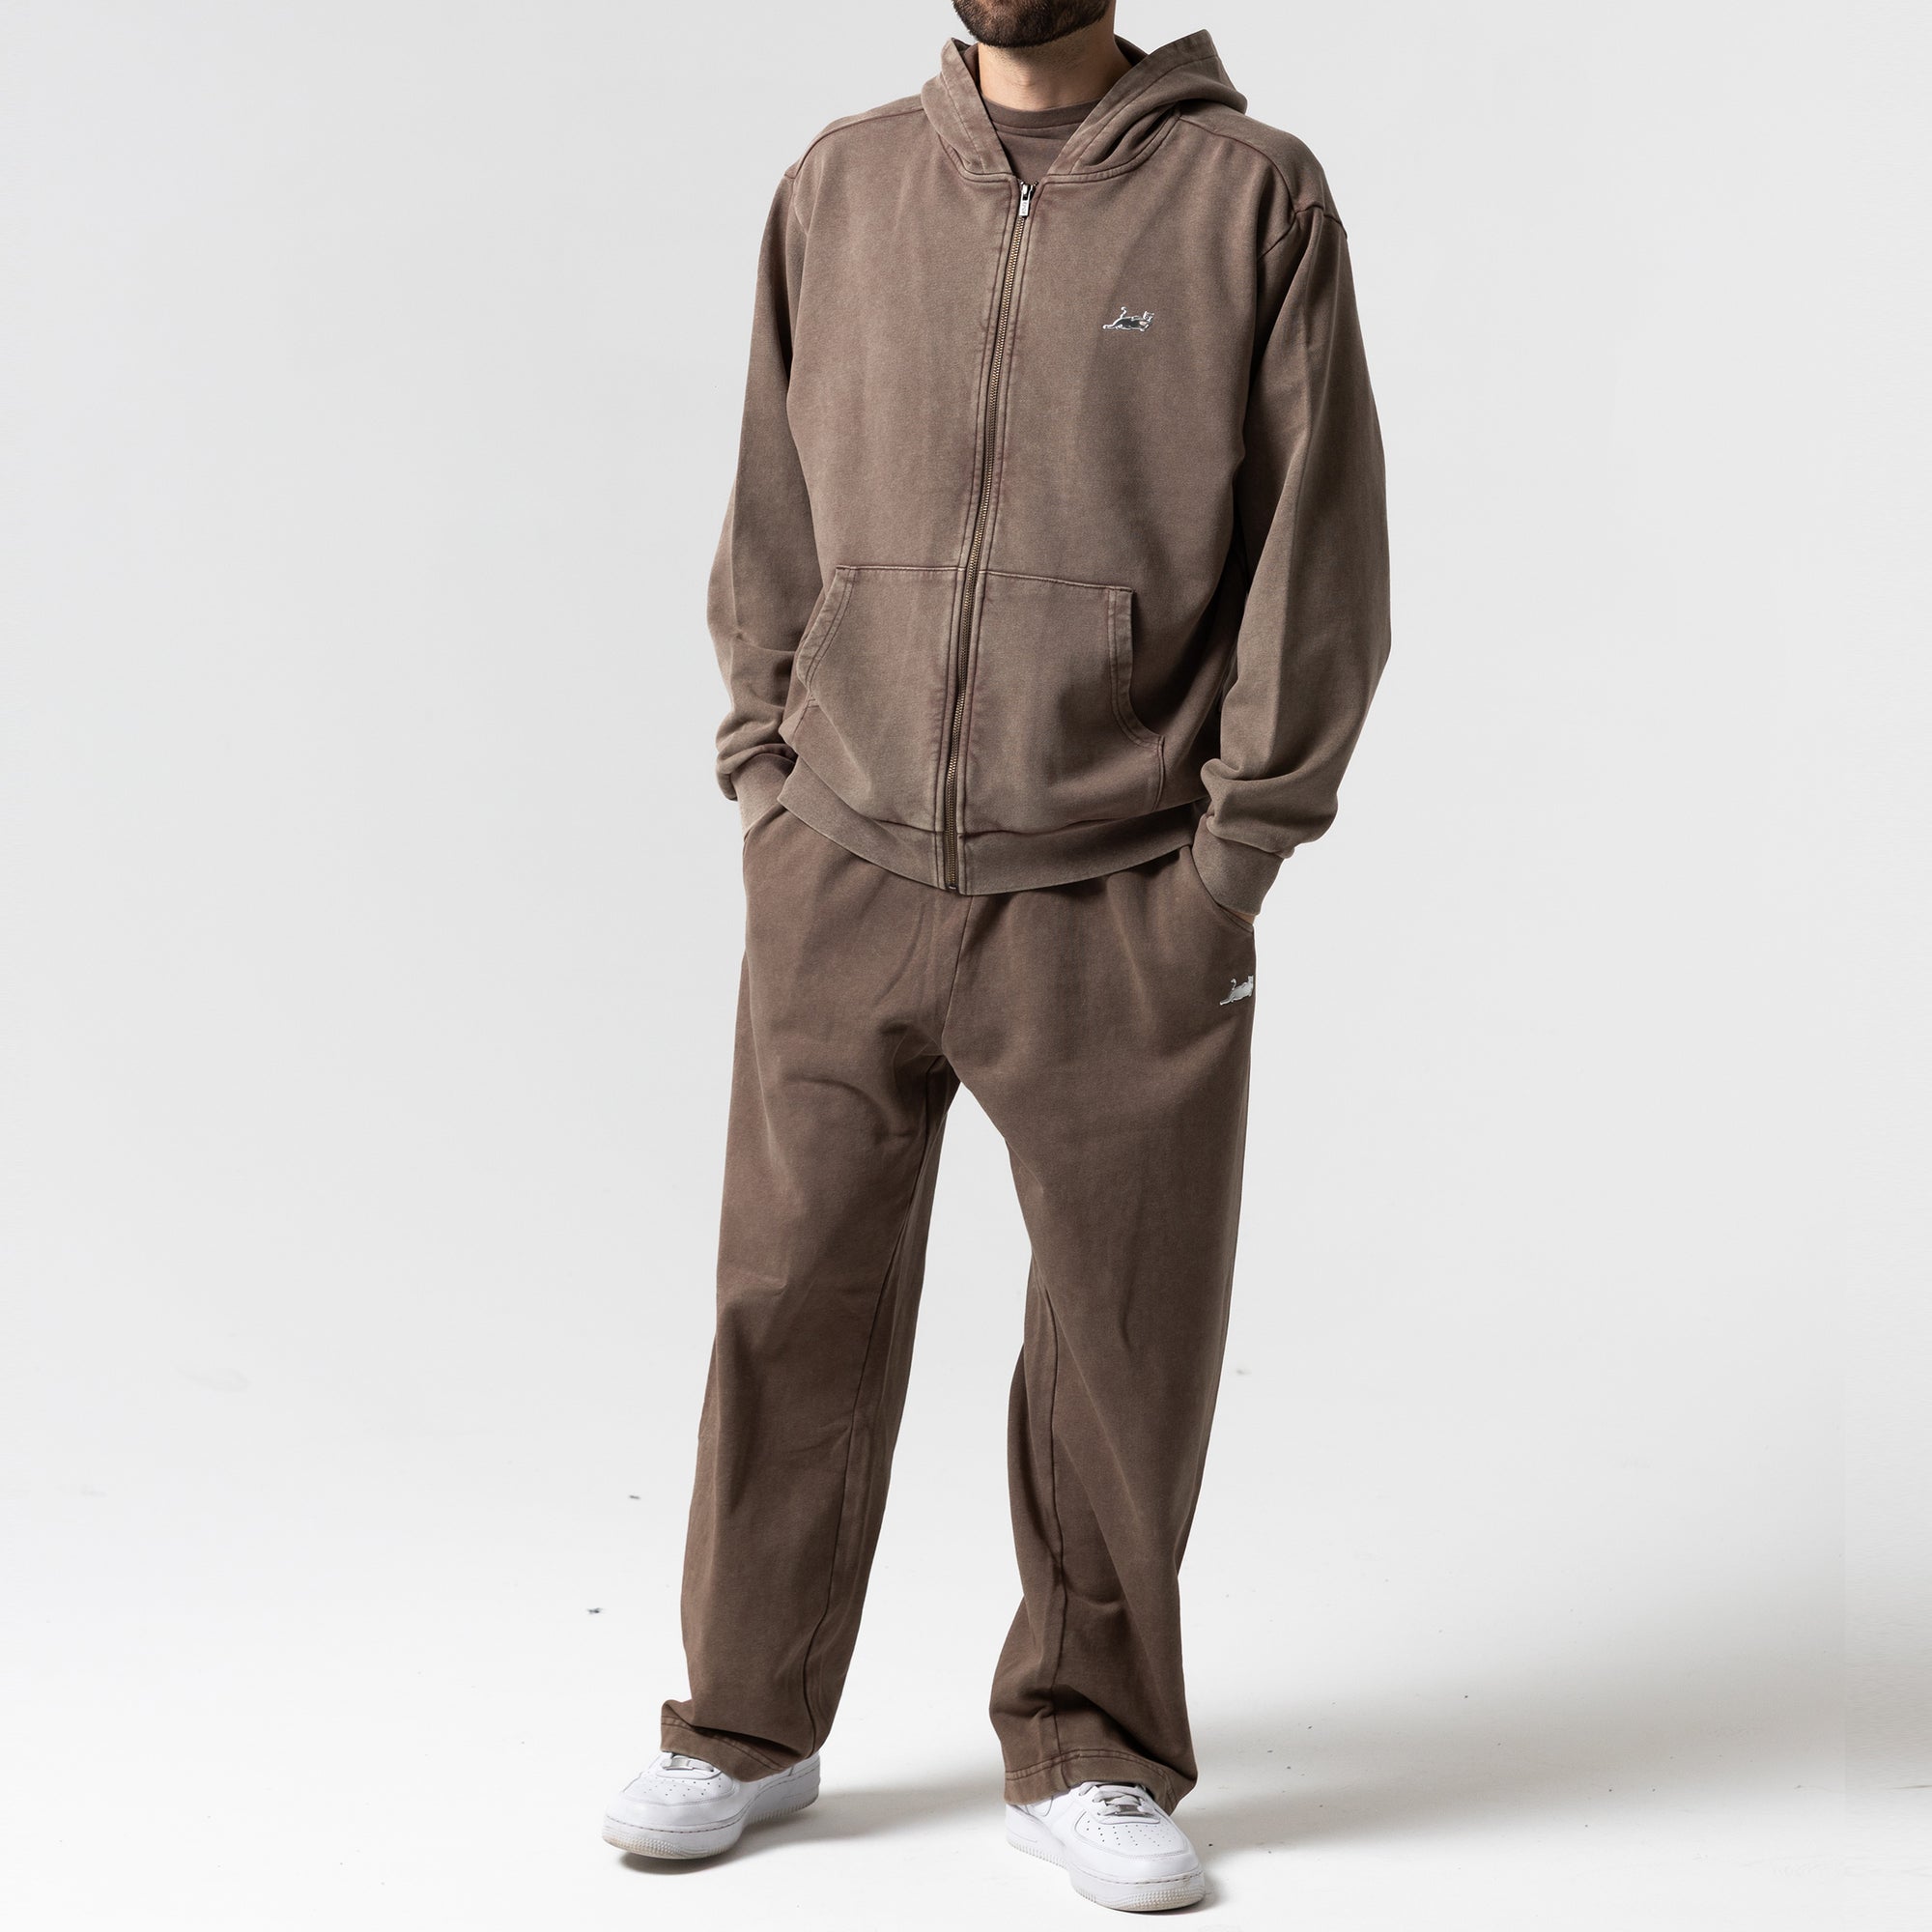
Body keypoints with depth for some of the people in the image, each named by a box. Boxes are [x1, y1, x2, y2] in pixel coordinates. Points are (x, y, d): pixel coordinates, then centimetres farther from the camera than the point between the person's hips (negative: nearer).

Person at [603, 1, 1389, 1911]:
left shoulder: (1253, 195, -1)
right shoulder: (840, 186, 8)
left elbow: (1320, 542, -2)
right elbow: (772, 513, 14)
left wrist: (1233, 848, -6)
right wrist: (771, 776, 7)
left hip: (1122, 899, -2)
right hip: (842, 882, 3)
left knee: (1126, 1342, 5)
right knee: (793, 1306, 8)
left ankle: (1084, 1755, 23)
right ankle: (746, 1731, 25)